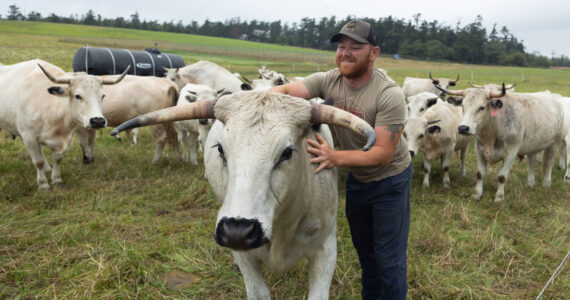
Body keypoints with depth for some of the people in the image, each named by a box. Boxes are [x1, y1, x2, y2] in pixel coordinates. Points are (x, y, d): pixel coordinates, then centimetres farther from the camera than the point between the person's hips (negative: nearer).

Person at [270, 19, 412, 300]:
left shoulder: (389, 95, -27)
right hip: (357, 178, 5)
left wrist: (335, 157, -44)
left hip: (390, 179, -5)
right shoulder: (328, 80, -13)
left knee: (389, 258, 4)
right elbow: (283, 90, -23)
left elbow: (383, 154, -30)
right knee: (363, 248, 22)